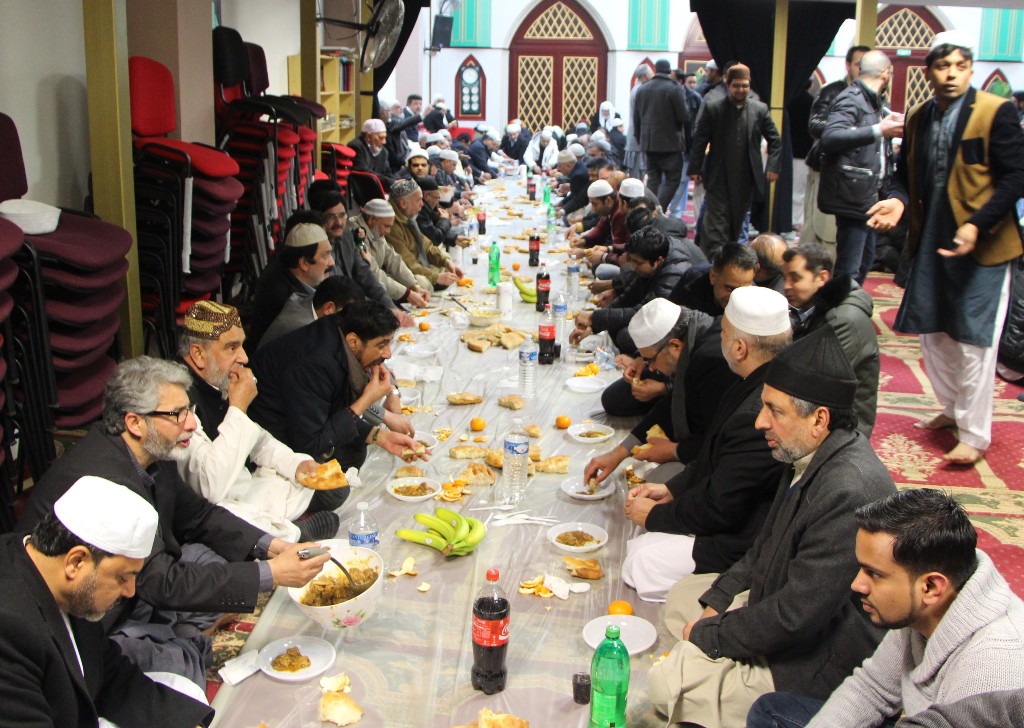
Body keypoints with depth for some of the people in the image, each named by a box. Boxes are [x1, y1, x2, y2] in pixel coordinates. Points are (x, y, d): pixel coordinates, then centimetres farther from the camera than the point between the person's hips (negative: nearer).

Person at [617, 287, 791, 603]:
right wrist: (671, 489, 7)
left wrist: (654, 515, -9)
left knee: (643, 561, -9)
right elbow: (716, 458, 14)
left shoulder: (759, 414, -34)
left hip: (744, 544, -10)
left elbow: (719, 508, -25)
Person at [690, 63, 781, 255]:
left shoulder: (760, 109, 3)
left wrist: (773, 166, -2)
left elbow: (775, 140, 9)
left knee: (737, 221, 12)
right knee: (717, 221, -7)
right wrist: (695, 168, -4)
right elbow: (699, 140, -1)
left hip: (746, 179, 3)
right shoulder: (712, 107, -2)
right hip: (718, 178, -3)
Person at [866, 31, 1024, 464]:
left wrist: (977, 225, -24)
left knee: (974, 342, -2)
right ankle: (952, 409, 36)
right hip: (930, 241, 6)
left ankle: (974, 436, 10)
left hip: (981, 245, -6)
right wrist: (899, 201, -9)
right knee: (932, 332, 15)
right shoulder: (918, 119, 7)